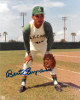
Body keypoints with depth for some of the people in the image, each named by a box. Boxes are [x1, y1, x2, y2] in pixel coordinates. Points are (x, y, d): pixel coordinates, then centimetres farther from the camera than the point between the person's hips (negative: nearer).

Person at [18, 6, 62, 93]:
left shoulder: (47, 26, -33)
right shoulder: (27, 28, -34)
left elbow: (50, 39, -17)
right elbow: (26, 42, -16)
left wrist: (47, 52, -17)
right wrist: (29, 54, -13)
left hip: (44, 44, 0)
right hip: (32, 45, 0)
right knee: (27, 62, -2)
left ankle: (55, 83, 10)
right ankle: (23, 84, 12)